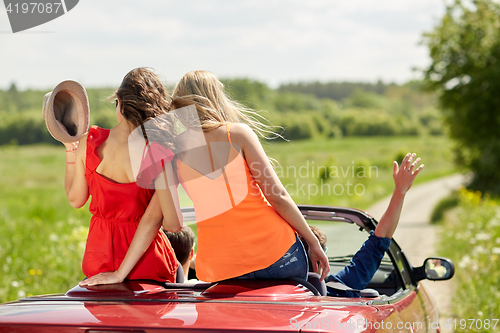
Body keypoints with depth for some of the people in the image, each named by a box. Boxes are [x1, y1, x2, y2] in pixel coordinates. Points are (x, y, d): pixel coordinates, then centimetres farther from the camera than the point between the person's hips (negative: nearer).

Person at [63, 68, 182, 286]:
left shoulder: (89, 141, -8)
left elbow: (75, 199, 7)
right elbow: (152, 220, -20)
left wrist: (70, 149, 14)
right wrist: (120, 274, -15)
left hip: (98, 259, 3)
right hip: (147, 266, -3)